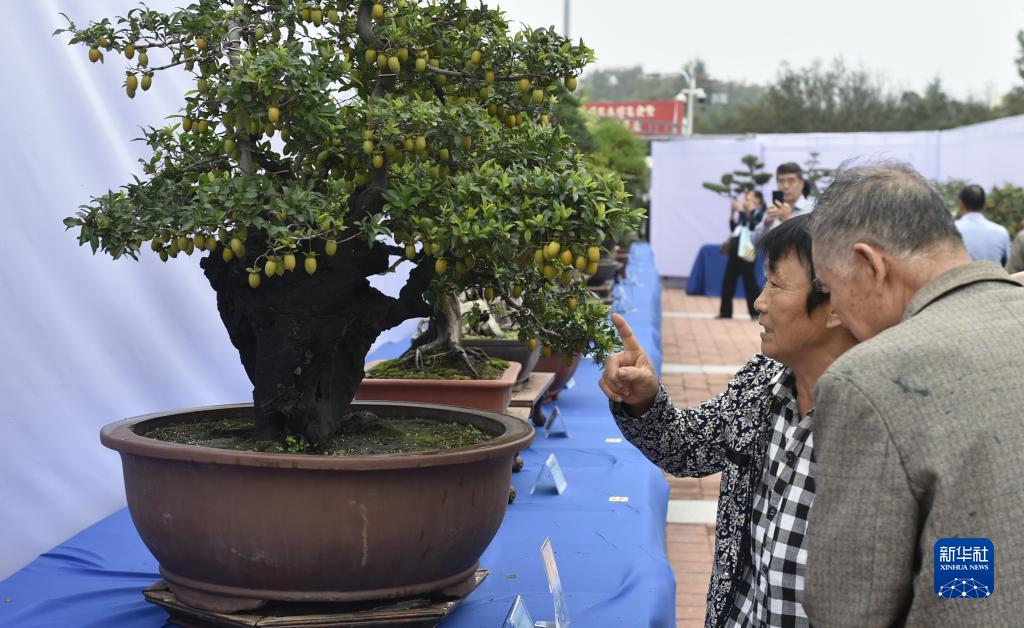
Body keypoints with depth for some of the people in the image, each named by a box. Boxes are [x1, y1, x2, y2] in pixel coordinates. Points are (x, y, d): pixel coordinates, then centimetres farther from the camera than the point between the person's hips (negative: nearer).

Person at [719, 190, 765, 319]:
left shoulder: (759, 213, -5)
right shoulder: (744, 213, 18)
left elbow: (750, 226, -19)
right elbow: (733, 228, 17)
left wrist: (741, 210, -14)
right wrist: (733, 212, 9)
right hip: (735, 249, 8)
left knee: (749, 281, -6)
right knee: (728, 281, 8)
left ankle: (756, 312, 2)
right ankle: (725, 312, 14)